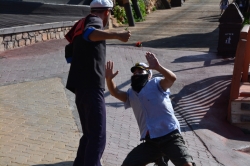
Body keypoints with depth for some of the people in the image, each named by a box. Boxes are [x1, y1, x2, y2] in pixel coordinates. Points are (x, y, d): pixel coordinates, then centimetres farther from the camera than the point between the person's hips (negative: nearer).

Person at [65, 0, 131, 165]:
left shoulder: (84, 23, 24)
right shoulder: (95, 21, -5)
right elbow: (89, 34, -31)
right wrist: (116, 35, -45)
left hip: (82, 87, 10)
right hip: (91, 87, -10)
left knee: (90, 134, 18)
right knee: (98, 136, -10)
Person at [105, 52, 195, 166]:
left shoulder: (155, 84, 2)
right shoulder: (131, 94, 20)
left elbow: (172, 78, -16)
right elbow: (115, 92, 4)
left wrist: (157, 67, -33)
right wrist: (109, 79, -14)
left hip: (170, 136, -5)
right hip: (150, 142, 5)